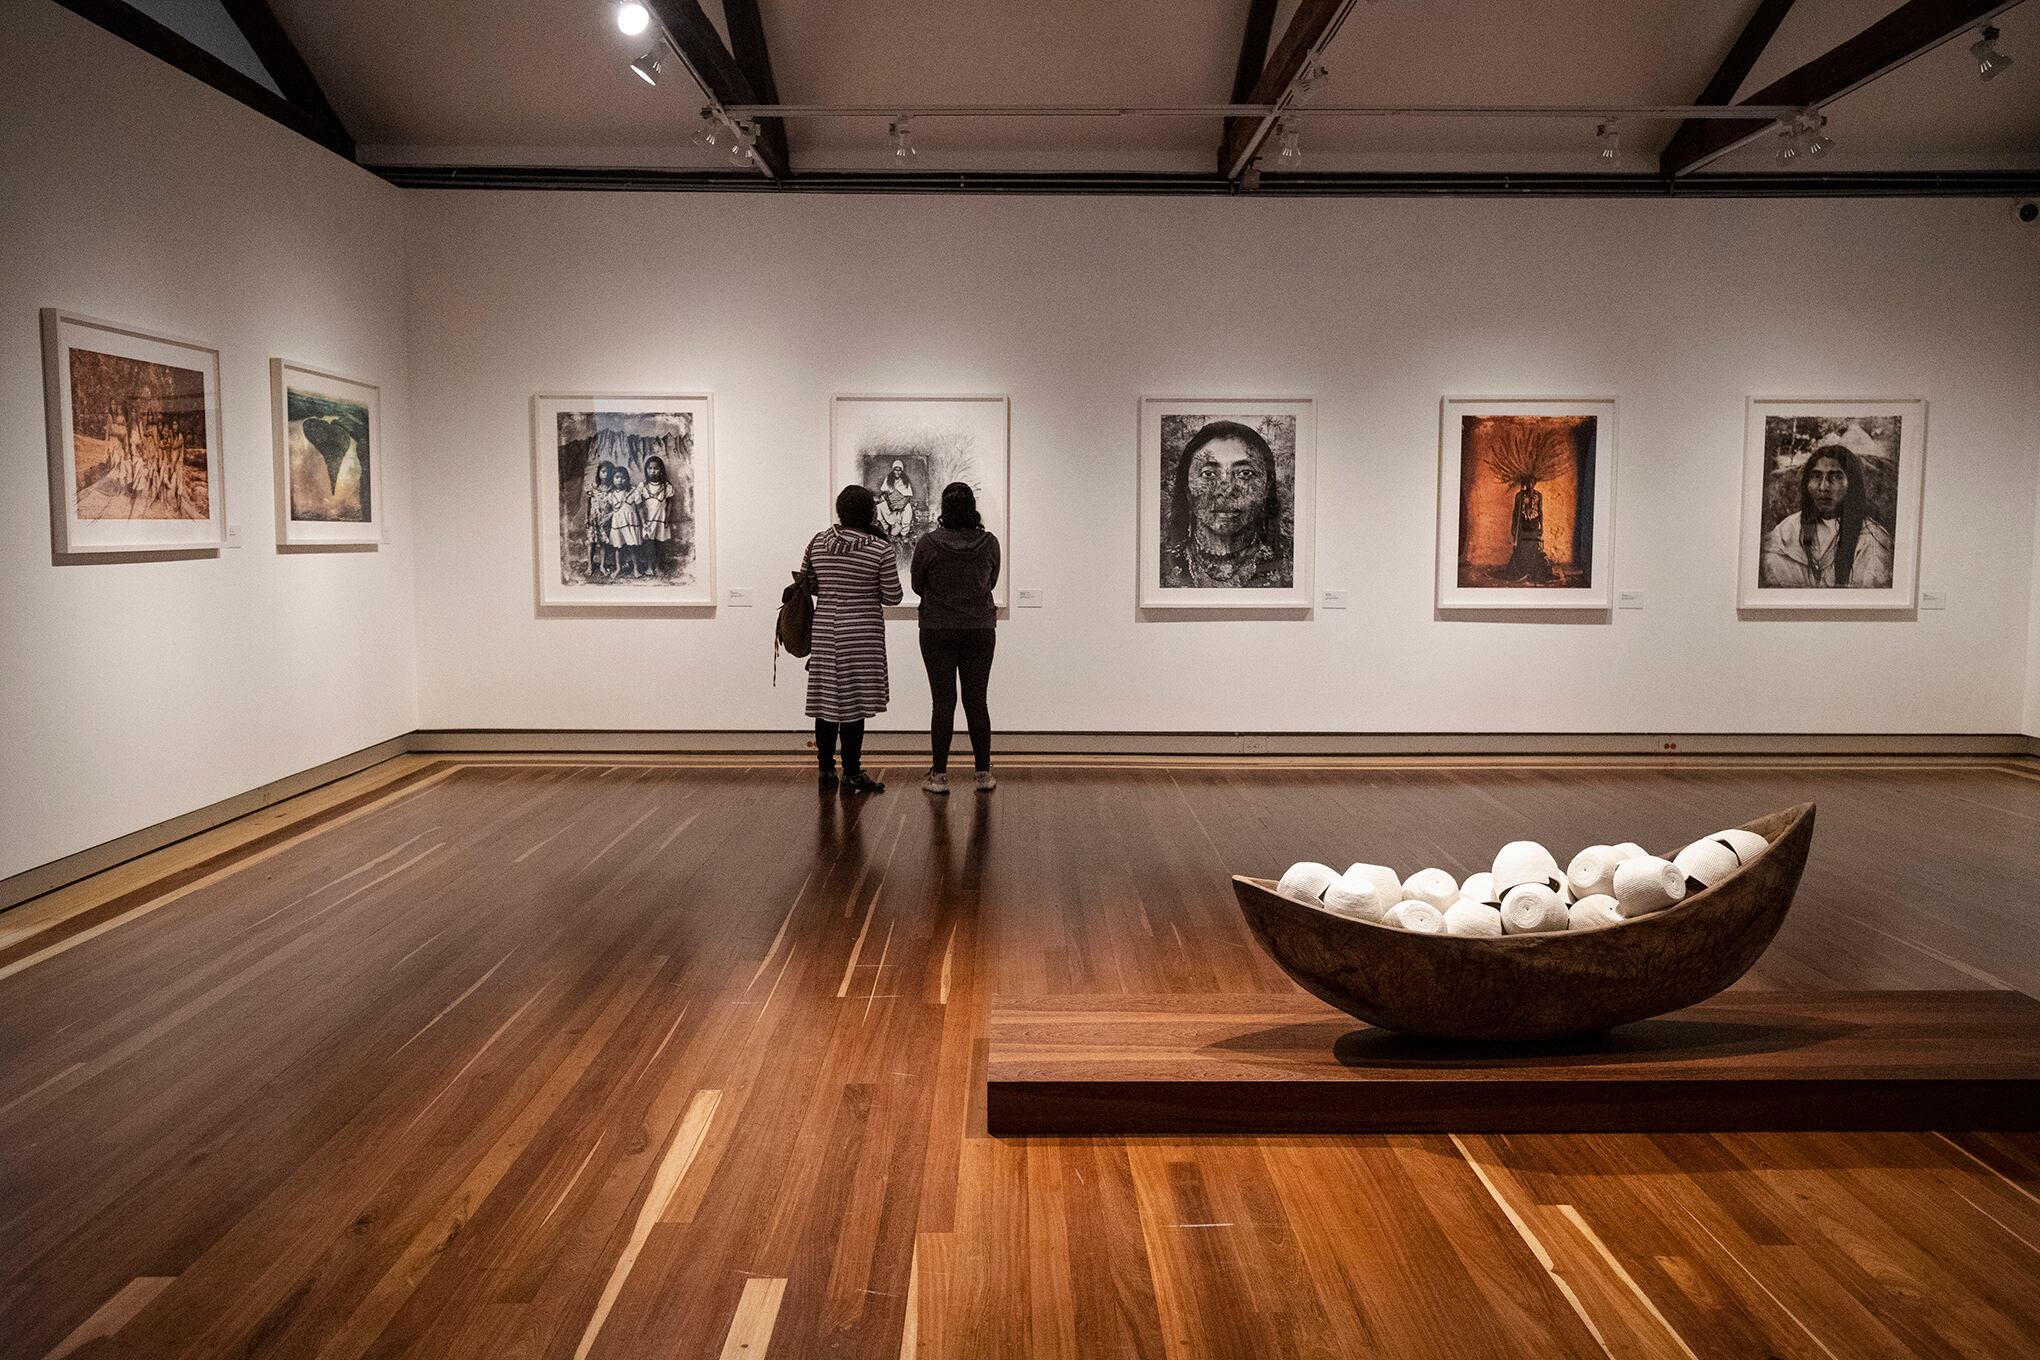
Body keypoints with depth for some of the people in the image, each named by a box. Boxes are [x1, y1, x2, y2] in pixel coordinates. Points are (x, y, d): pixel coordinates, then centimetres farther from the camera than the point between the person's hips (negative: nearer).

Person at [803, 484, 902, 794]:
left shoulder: (817, 543, 3)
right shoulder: (881, 548, -9)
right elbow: (892, 597, -5)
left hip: (824, 631, 4)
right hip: (862, 633, -4)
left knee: (827, 699, 11)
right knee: (853, 702, 0)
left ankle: (826, 770, 19)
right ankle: (852, 774, 5)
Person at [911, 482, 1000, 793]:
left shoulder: (928, 543, -10)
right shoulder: (989, 542, -5)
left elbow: (917, 586, 3)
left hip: (937, 632, -1)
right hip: (979, 631, 1)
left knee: (943, 702, 3)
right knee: (976, 701, 8)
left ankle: (939, 775, 5)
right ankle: (984, 774, 12)